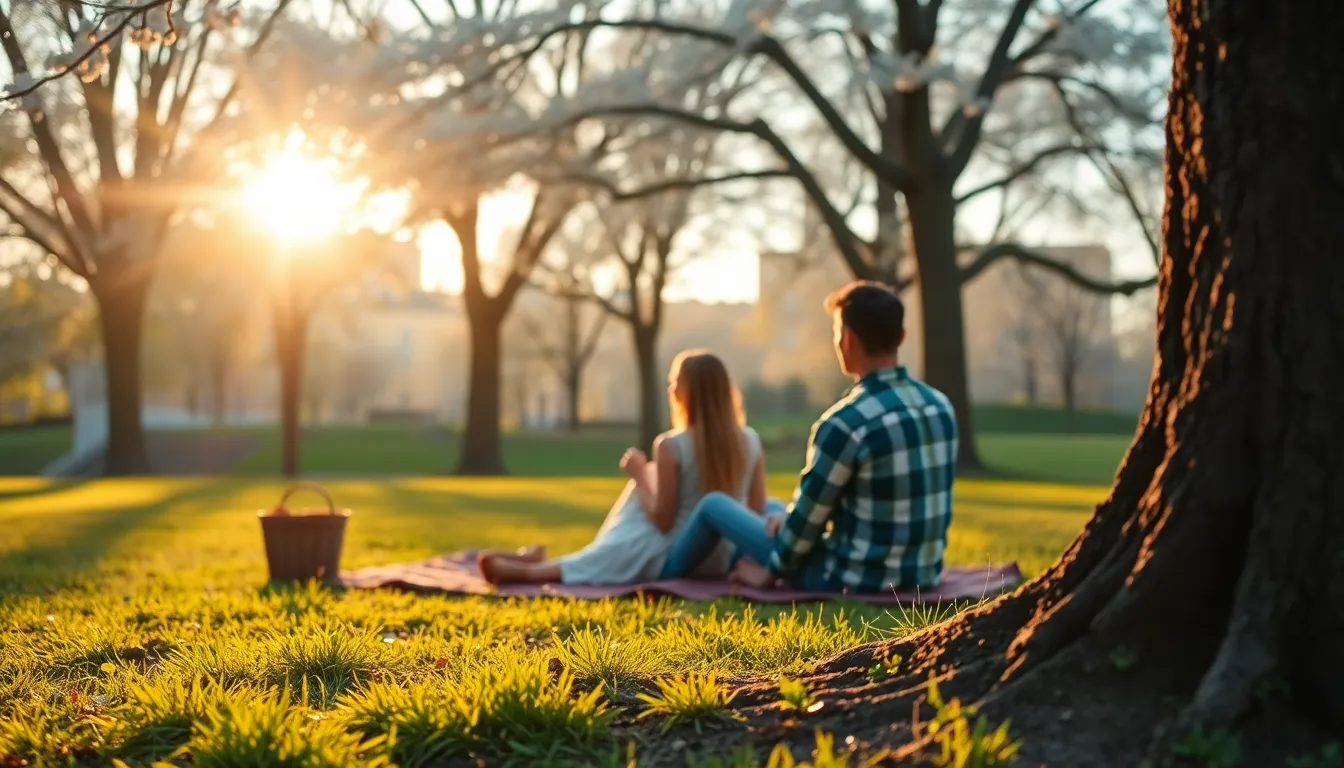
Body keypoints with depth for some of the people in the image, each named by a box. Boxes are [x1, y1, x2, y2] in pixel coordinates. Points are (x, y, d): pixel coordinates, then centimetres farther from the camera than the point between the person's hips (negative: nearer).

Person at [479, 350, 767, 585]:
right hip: (727, 557, 7)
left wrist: (640, 476, 1)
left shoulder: (672, 446, -17)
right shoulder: (751, 440, -2)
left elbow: (662, 520, -13)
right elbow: (758, 513, 2)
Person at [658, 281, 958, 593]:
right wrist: (789, 518, 16)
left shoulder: (845, 423, -23)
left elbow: (808, 516, -13)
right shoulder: (940, 407, 2)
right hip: (922, 577, 7)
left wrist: (771, 571, 6)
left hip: (854, 581, -7)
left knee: (714, 505, 15)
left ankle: (664, 580, 43)